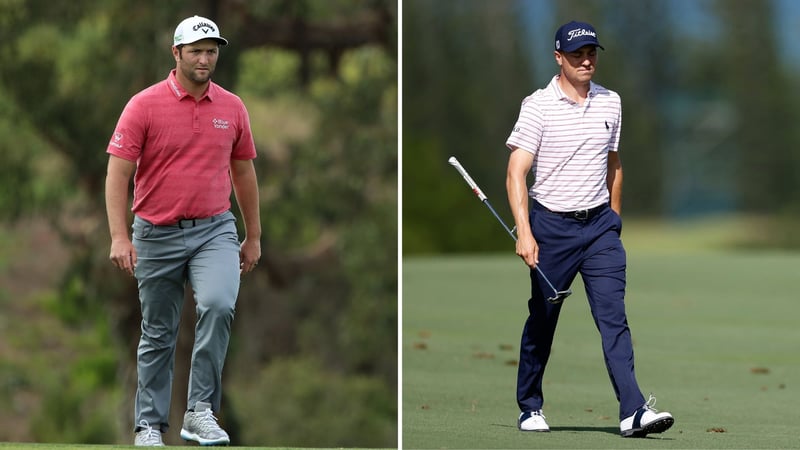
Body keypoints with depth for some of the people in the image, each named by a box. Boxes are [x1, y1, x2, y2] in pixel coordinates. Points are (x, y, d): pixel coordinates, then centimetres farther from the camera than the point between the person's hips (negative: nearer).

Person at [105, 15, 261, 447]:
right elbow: (118, 173, -10)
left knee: (218, 305, -25)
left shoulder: (232, 108, 5)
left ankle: (200, 410, -18)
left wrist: (253, 237, 15)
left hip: (215, 231, 1)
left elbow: (243, 173, 15)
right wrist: (119, 237, -19)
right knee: (157, 334, 8)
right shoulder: (144, 106, -7)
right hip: (157, 235, -1)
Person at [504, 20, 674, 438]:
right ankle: (530, 407, 23)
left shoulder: (610, 103, 8)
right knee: (542, 321, 8)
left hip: (600, 224, 3)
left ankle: (634, 411, -18)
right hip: (551, 225, -3)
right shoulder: (538, 105, -7)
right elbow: (516, 173, -13)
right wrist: (524, 231, -22)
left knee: (613, 315, -9)